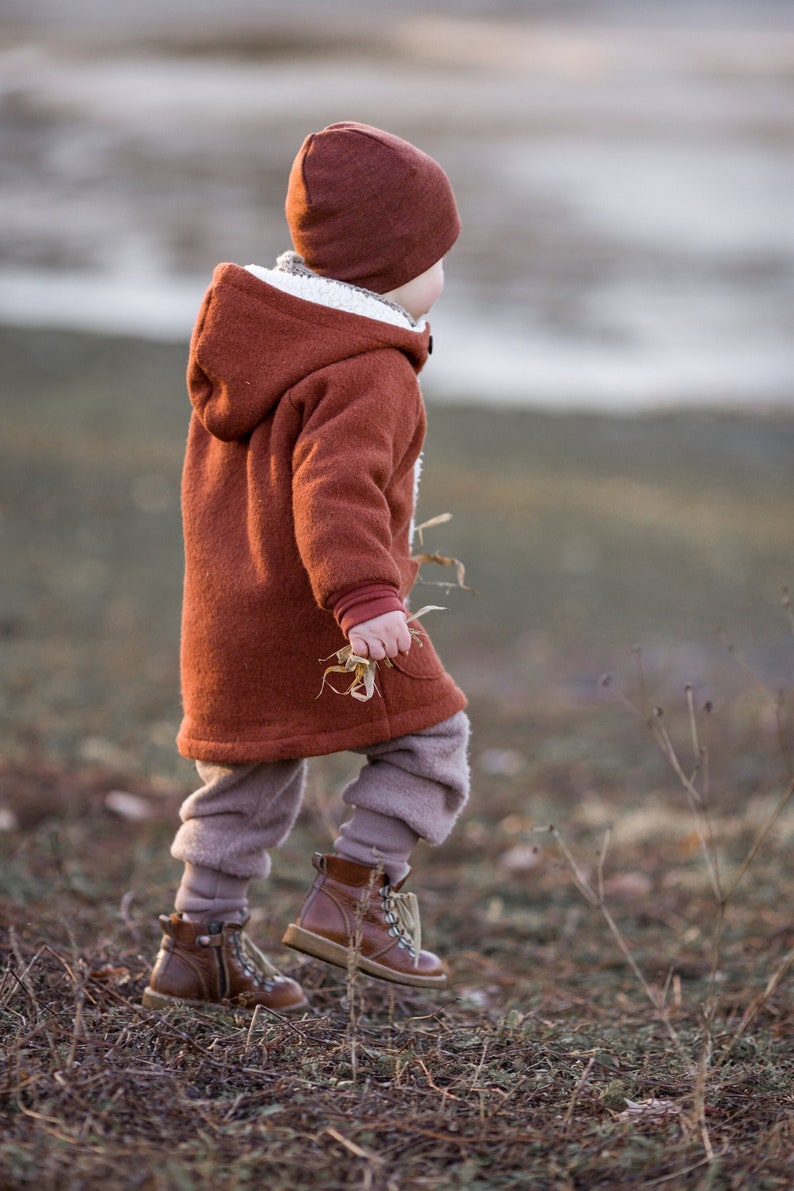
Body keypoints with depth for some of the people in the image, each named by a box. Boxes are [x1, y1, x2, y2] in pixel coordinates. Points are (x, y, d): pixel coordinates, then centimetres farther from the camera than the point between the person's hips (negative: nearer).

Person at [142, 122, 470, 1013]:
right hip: (316, 621, -9)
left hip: (227, 618, 9)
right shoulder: (369, 376, -18)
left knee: (251, 775, 19)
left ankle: (200, 941, 23)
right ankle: (353, 896, -2)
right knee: (429, 740, 4)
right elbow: (336, 488, -33)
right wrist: (363, 596, -43)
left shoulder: (254, 335, 12)